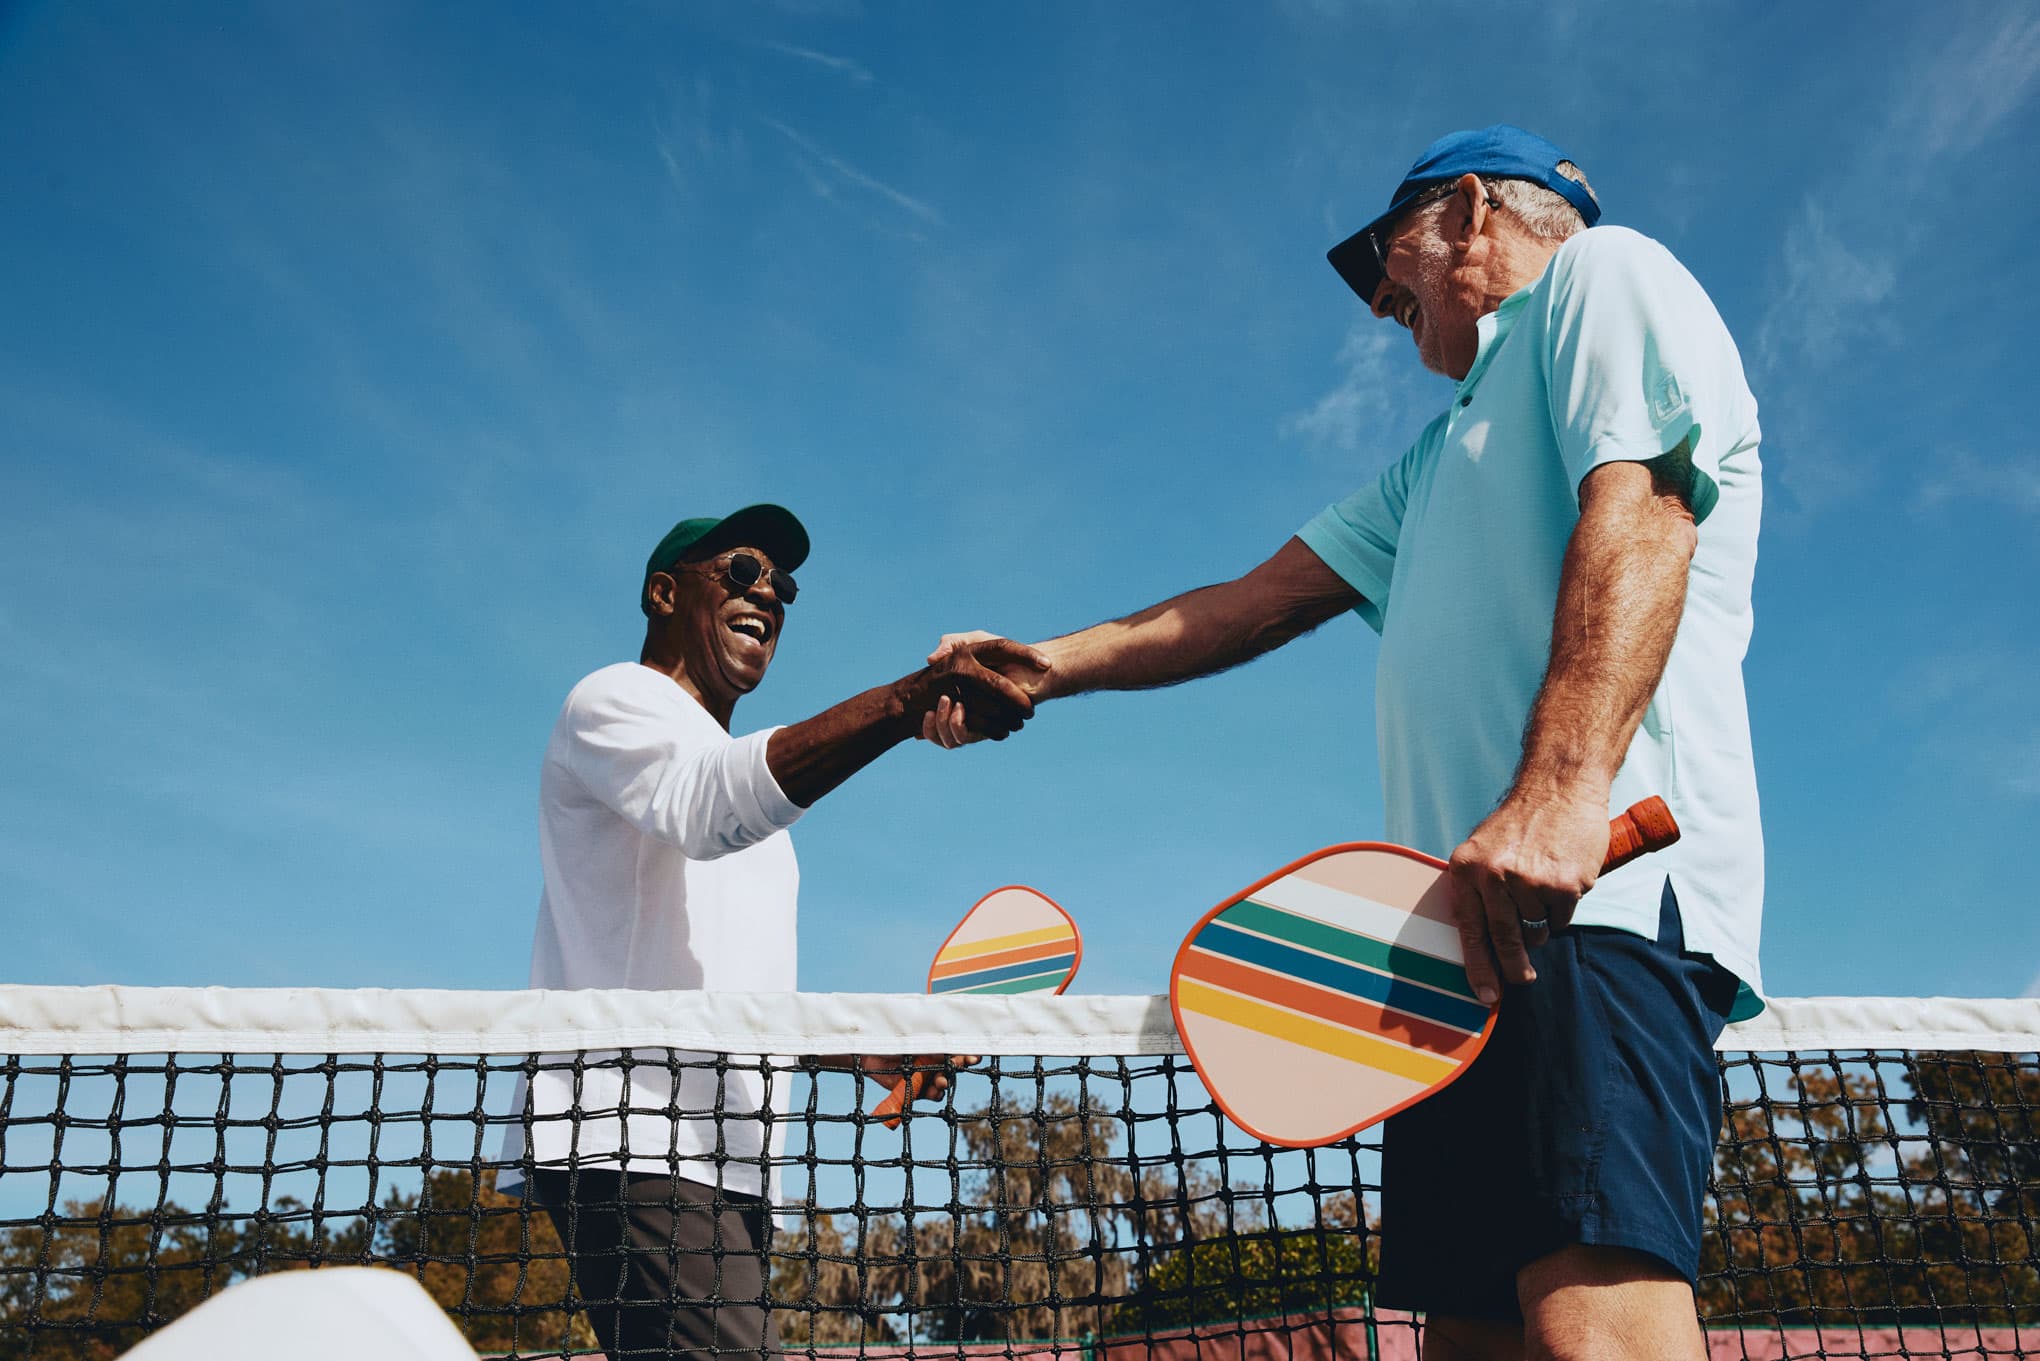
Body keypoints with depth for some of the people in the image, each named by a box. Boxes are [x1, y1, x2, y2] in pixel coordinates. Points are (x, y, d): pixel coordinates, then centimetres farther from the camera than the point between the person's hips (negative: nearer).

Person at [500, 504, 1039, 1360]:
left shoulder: (744, 773, 30)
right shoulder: (615, 701, 3)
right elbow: (711, 805, -22)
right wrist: (914, 698, -33)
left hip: (724, 1163, 9)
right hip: (628, 1146, -9)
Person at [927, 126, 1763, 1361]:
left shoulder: (1603, 276, 9)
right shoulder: (1444, 457, 36)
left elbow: (1640, 517, -11)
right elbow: (1258, 603, 31)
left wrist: (1560, 792, -25)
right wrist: (1046, 665, 24)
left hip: (1605, 875, -9)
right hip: (1472, 927, 9)